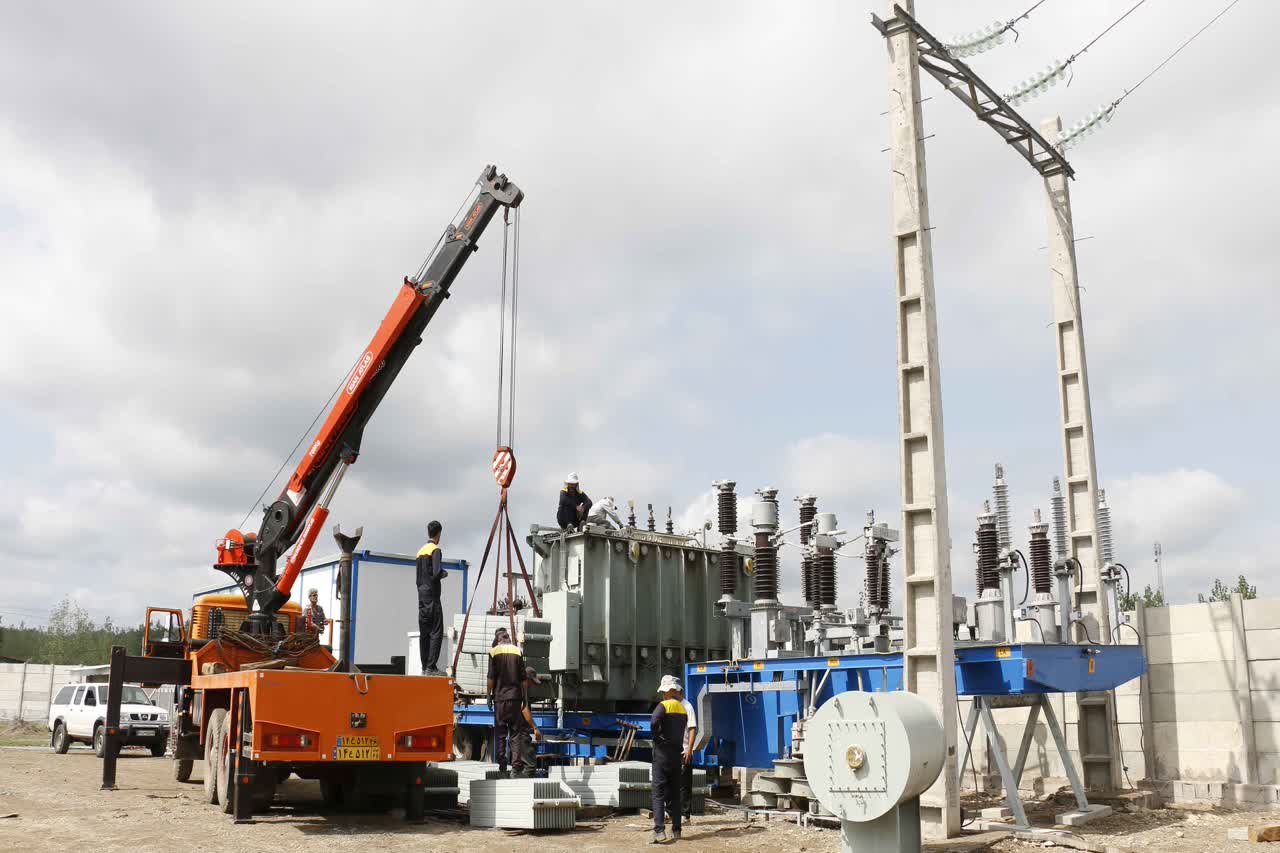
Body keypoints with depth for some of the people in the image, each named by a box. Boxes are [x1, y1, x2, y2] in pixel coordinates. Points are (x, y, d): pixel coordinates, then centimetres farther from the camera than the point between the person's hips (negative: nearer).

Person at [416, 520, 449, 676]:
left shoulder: (420, 551, 14)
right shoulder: (436, 550, -8)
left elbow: (418, 576, 17)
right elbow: (437, 573, -18)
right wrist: (444, 574, 0)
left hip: (421, 596, 8)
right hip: (432, 596, -8)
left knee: (424, 633, 8)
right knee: (436, 632, -7)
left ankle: (425, 667, 8)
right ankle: (431, 667, -12)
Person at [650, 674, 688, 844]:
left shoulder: (664, 705, -10)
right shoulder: (682, 708, 13)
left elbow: (654, 722, -27)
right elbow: (681, 730, 15)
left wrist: (657, 737, -11)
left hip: (662, 752, -6)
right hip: (677, 753, 6)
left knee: (659, 793, -7)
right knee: (674, 793, 12)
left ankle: (659, 831, -16)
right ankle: (676, 831, 13)